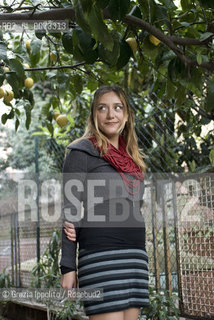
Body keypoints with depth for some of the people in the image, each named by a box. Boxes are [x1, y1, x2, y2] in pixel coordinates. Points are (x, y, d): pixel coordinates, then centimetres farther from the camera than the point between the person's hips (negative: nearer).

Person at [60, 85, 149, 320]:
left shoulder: (131, 159, 19)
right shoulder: (82, 153, 1)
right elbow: (70, 213, -3)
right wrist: (68, 267, -9)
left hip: (136, 255, 6)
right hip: (102, 256, -6)